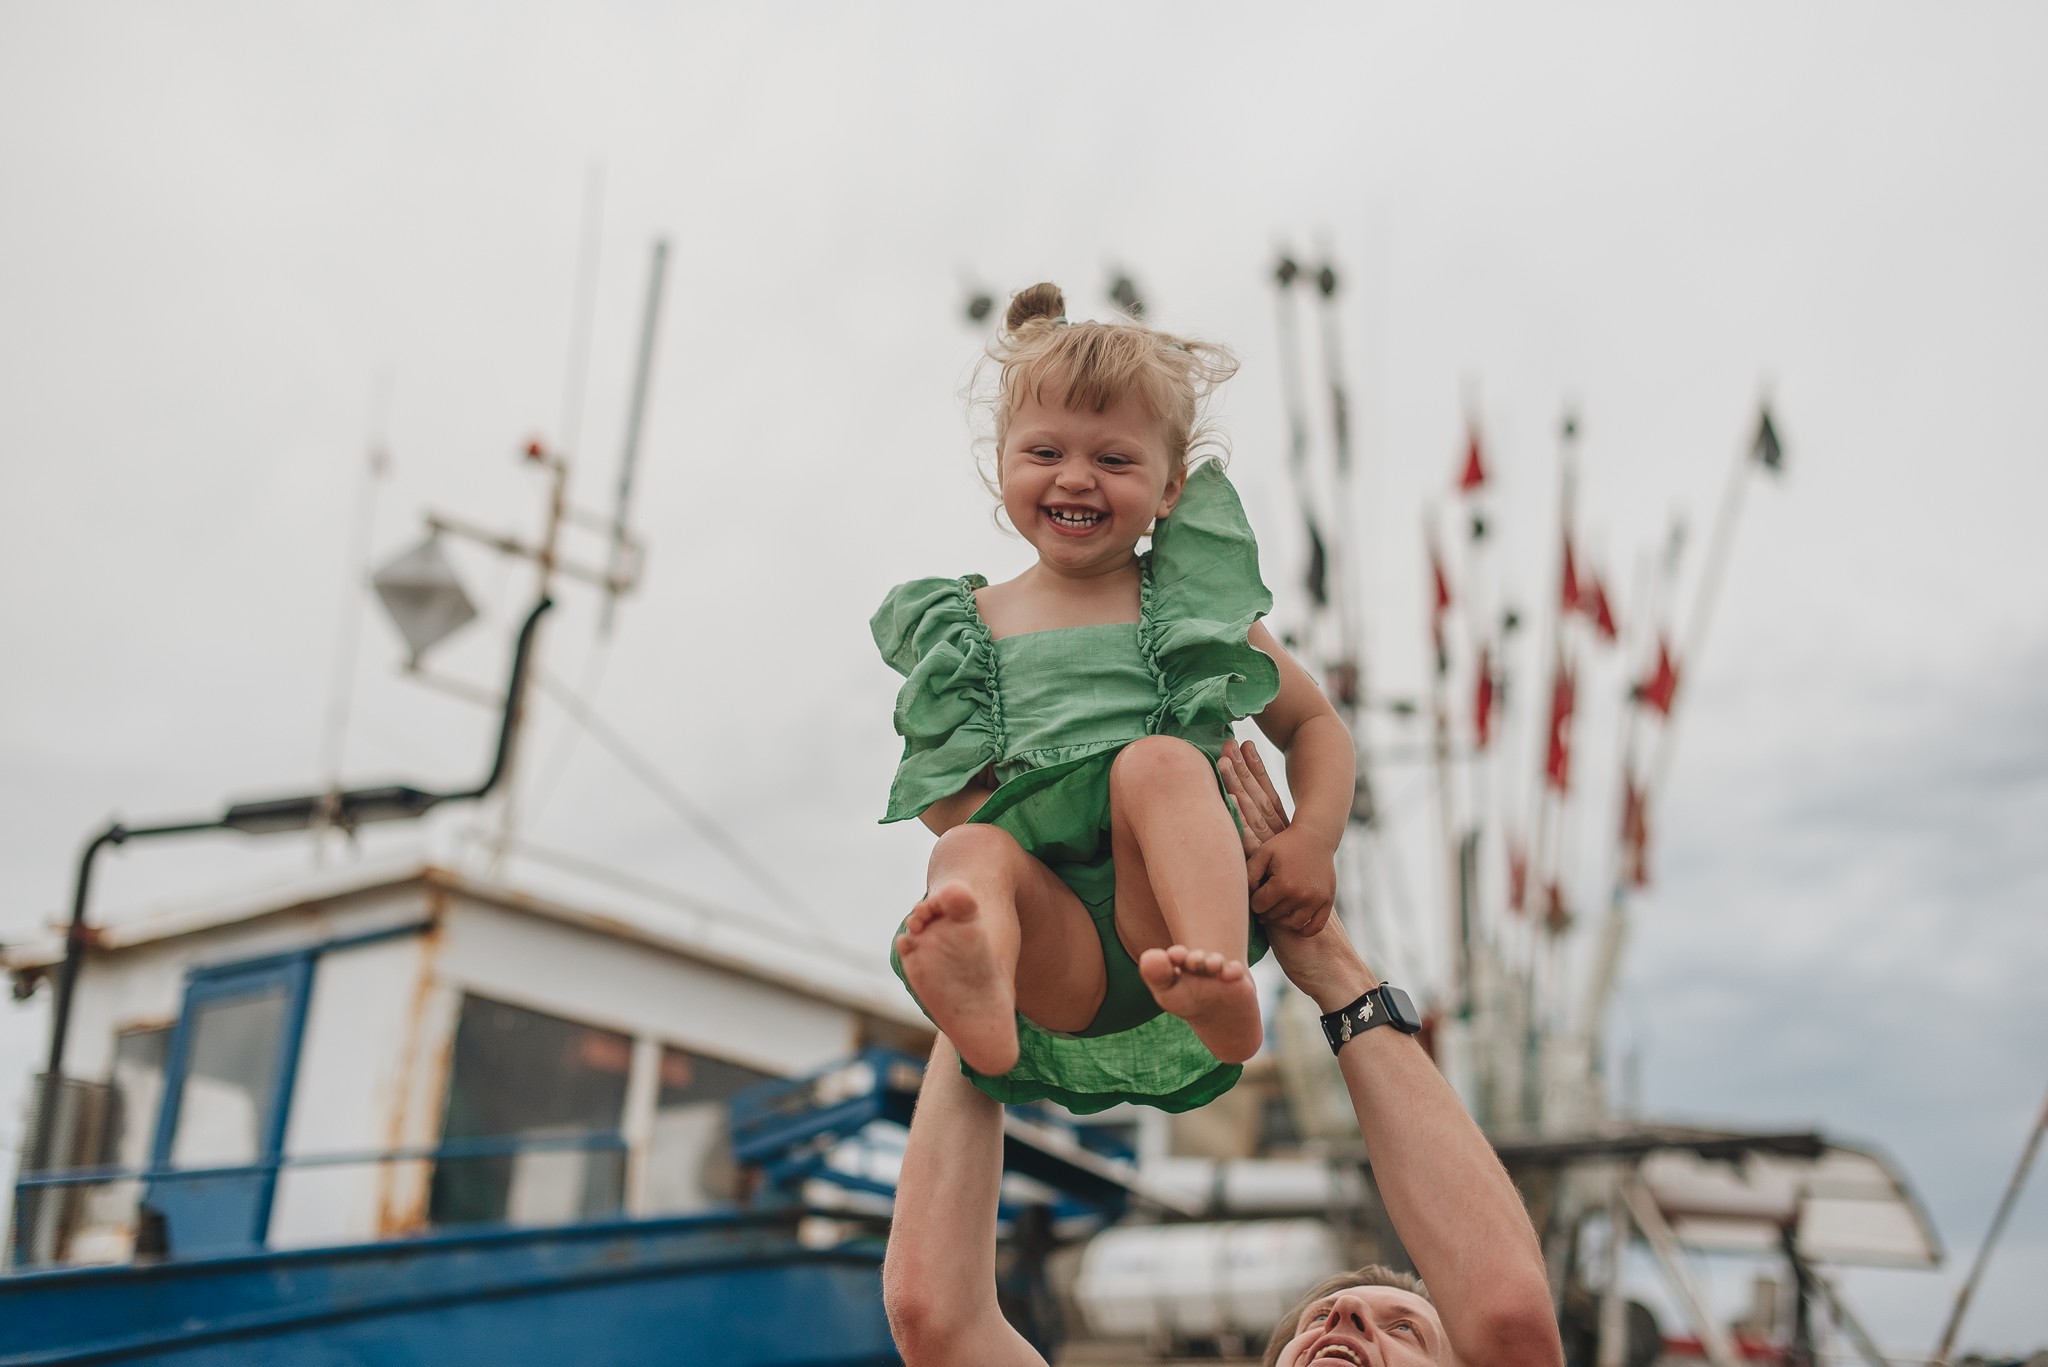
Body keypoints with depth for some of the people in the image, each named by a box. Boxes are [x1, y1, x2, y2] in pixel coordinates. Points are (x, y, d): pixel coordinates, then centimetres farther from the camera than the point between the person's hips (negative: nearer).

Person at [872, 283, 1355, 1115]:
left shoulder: (1195, 605, 15)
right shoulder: (969, 627, 17)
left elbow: (1314, 725, 20)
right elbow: (937, 789, 18)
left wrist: (1314, 840, 0)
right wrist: (982, 825, -6)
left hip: (1167, 899, 0)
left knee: (1157, 759, -26)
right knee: (973, 852, -29)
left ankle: (1219, 987, -51)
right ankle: (982, 1000, -64)